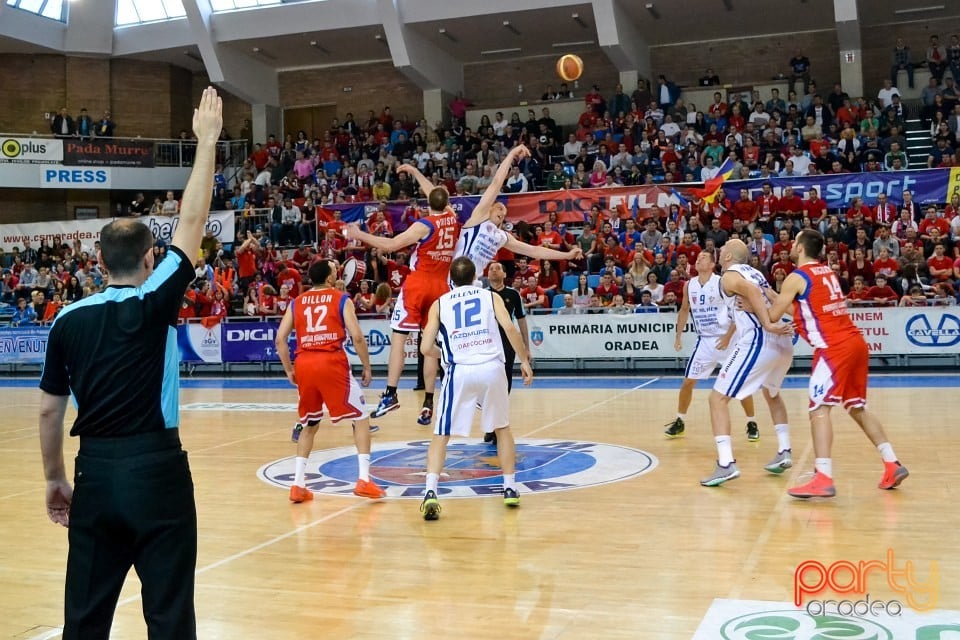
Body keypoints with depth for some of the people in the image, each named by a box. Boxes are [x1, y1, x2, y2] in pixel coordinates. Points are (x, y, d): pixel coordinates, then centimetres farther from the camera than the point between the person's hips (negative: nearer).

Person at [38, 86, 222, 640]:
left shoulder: (69, 320, 3)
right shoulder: (155, 305, -8)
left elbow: (49, 412, 6)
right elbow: (193, 223, -5)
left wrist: (55, 479, 18)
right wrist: (206, 142, 1)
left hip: (95, 474, 4)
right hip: (156, 469, -4)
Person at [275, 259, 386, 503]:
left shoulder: (296, 302, 16)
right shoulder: (341, 299, 6)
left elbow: (280, 339, 10)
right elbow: (357, 337, -3)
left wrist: (288, 370, 18)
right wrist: (367, 367, 6)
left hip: (304, 365, 4)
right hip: (332, 363, -4)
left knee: (309, 424, 21)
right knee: (360, 418, 10)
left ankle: (298, 485, 14)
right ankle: (364, 480, -1)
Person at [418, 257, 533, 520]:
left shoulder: (439, 303, 14)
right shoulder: (491, 296, 14)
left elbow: (426, 347, 6)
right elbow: (510, 327, -4)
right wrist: (524, 360, 3)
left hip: (459, 371, -1)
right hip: (492, 368, 1)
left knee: (441, 435, 6)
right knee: (502, 428, 22)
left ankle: (430, 492, -11)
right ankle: (510, 488, 25)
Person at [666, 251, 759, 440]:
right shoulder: (689, 285, 3)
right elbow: (684, 310, 18)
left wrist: (728, 337, -18)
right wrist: (679, 336, 12)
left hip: (725, 339, -4)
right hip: (704, 341, 4)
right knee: (688, 381, 4)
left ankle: (752, 424, 10)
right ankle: (679, 422, 18)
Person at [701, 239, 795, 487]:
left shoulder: (729, 276, 1)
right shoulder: (755, 273, 24)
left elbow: (751, 290, -19)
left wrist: (768, 325, -23)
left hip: (758, 342, -8)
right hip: (783, 342, 8)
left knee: (718, 398, -2)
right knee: (772, 394, 34)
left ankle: (726, 464, -15)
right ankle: (784, 453, 30)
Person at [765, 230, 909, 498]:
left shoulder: (796, 277, -5)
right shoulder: (827, 272, 19)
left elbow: (773, 316, -3)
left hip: (834, 348, -9)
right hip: (856, 343, 9)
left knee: (819, 409, -12)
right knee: (857, 408, 19)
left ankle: (823, 479, -22)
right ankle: (893, 465, 20)